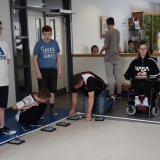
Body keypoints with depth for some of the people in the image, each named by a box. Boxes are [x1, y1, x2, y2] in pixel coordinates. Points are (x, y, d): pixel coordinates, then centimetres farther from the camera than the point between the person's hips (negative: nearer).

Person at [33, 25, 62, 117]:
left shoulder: (55, 43, 3)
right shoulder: (39, 44, -6)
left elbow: (58, 56, 11)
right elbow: (35, 58, -5)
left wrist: (59, 69, 6)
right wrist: (38, 71, -11)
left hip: (53, 70, 3)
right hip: (42, 70, -3)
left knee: (52, 90, 10)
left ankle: (52, 108, 22)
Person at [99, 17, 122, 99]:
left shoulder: (108, 32, -15)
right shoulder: (118, 32, 8)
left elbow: (106, 45, -18)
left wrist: (101, 51, -1)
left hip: (109, 58, -7)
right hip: (116, 57, 7)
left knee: (110, 77, -3)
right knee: (117, 75, 12)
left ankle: (111, 95, 0)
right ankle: (119, 94, 17)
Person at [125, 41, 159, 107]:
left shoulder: (151, 61, 2)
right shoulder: (135, 61, 7)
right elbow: (128, 73, 3)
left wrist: (147, 74, -17)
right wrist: (137, 73, -13)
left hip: (148, 81, -1)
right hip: (137, 82, 1)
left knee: (147, 81, -34)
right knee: (136, 80, -31)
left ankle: (146, 99, -50)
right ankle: (137, 98, -47)